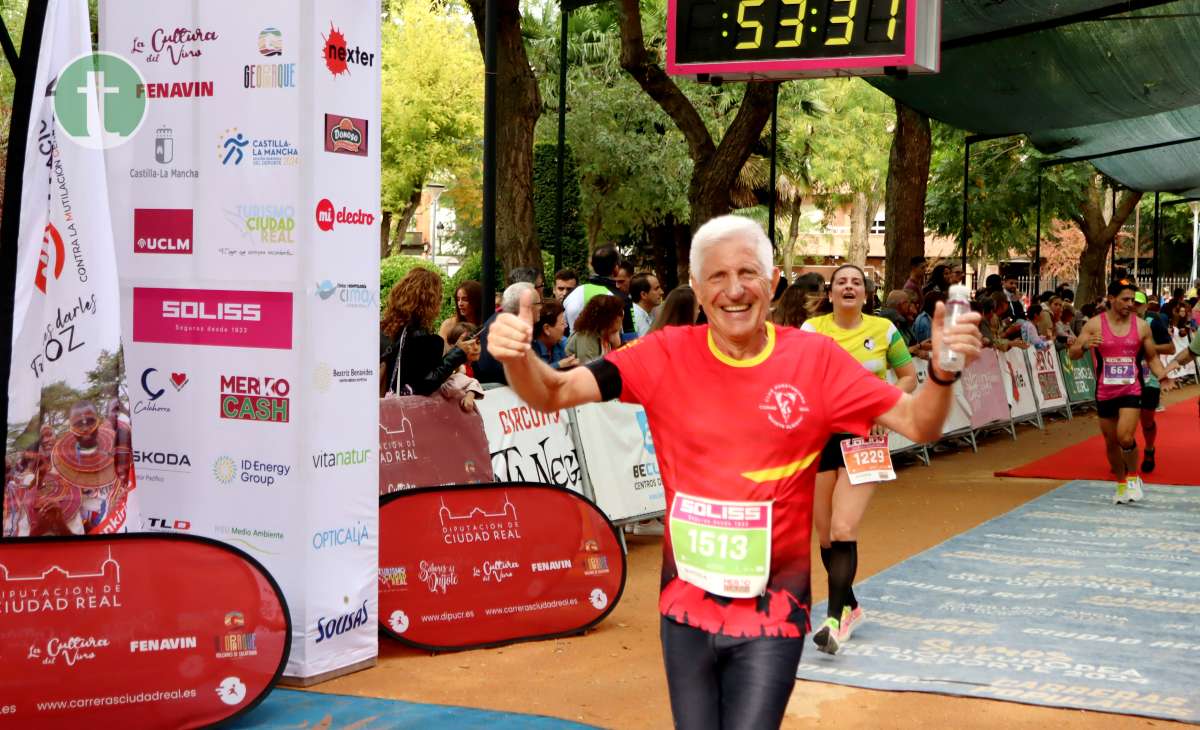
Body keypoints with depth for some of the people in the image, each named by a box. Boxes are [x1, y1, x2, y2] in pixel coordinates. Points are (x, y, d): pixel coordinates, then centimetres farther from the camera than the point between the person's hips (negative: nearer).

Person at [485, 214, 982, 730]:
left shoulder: (815, 359, -7)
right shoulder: (666, 356, -6)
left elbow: (918, 424, -3)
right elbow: (552, 395, -9)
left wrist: (942, 373, -25)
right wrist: (518, 357, -31)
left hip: (773, 609, -2)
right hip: (687, 604, 2)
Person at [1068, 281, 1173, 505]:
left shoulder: (1141, 326, 0)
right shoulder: (1095, 324, -4)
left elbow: (1152, 357, 10)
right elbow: (1073, 354, -5)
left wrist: (1162, 376, -8)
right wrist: (1084, 345, -27)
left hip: (1131, 391, -1)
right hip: (1105, 392, 1)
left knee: (1125, 437, -19)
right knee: (1111, 442, 12)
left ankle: (1133, 478, 6)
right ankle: (1121, 483, 33)